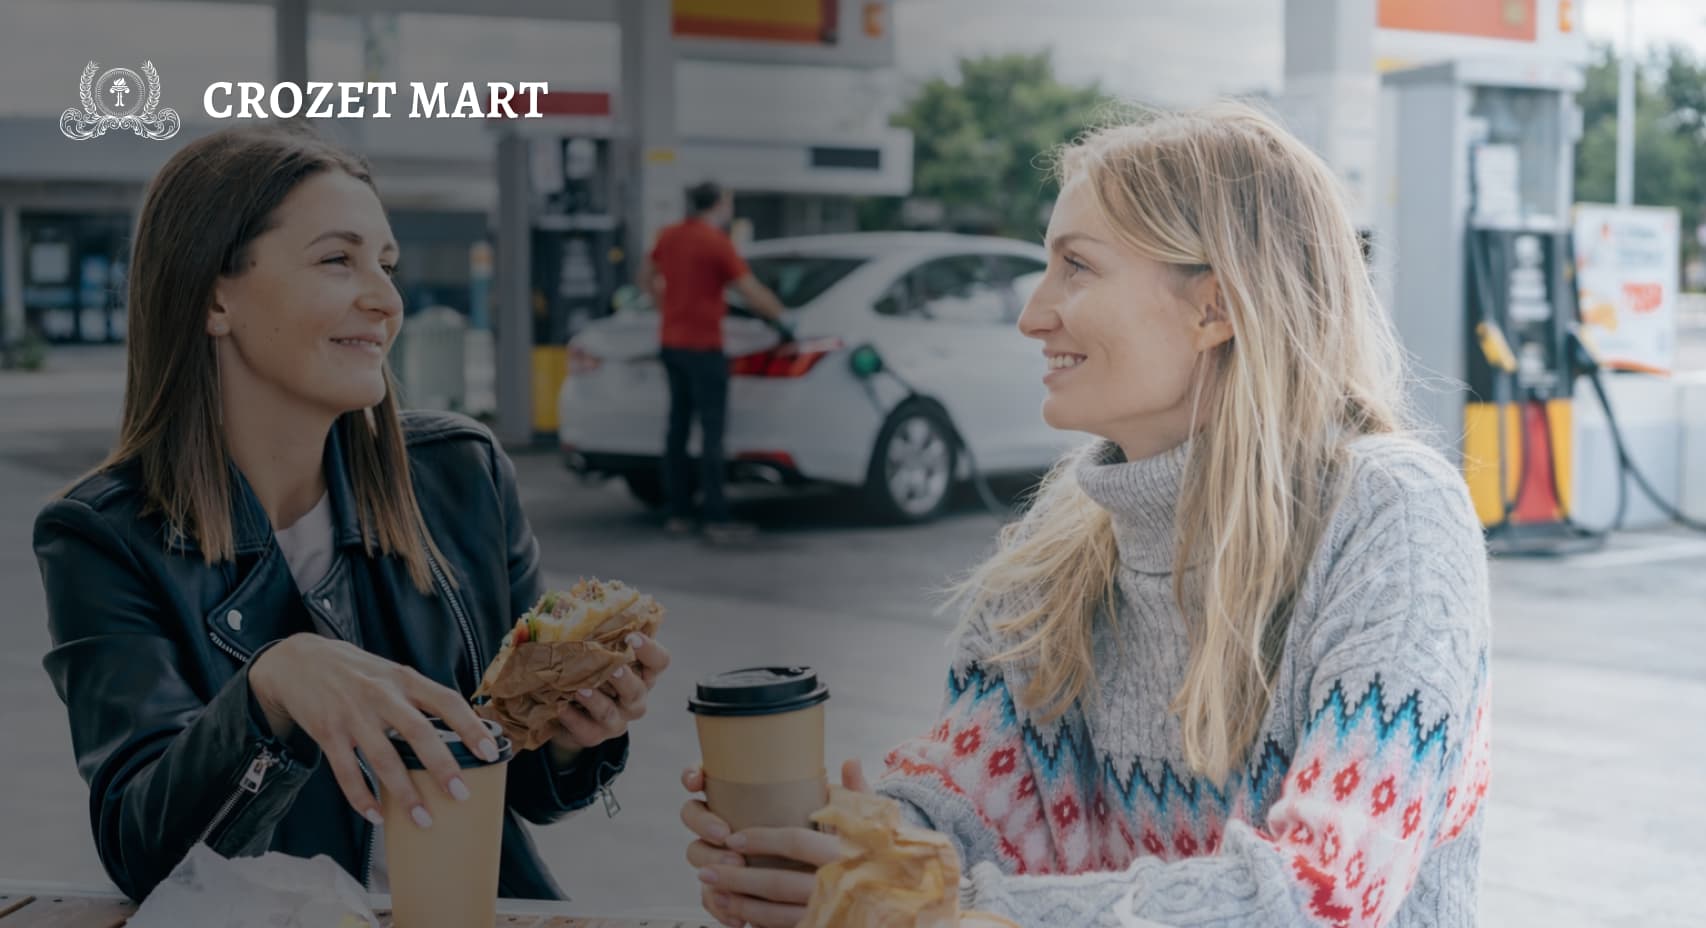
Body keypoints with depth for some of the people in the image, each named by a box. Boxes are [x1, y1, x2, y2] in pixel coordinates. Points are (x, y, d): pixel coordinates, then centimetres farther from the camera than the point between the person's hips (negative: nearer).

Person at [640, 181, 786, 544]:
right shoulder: (717, 243, -14)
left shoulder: (669, 236, 7)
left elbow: (646, 277, 21)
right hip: (703, 346, -8)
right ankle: (717, 520, -6)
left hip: (670, 342, 8)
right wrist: (783, 316, -1)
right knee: (712, 429, -5)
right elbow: (753, 294, -15)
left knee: (678, 425, 13)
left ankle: (678, 514, 17)